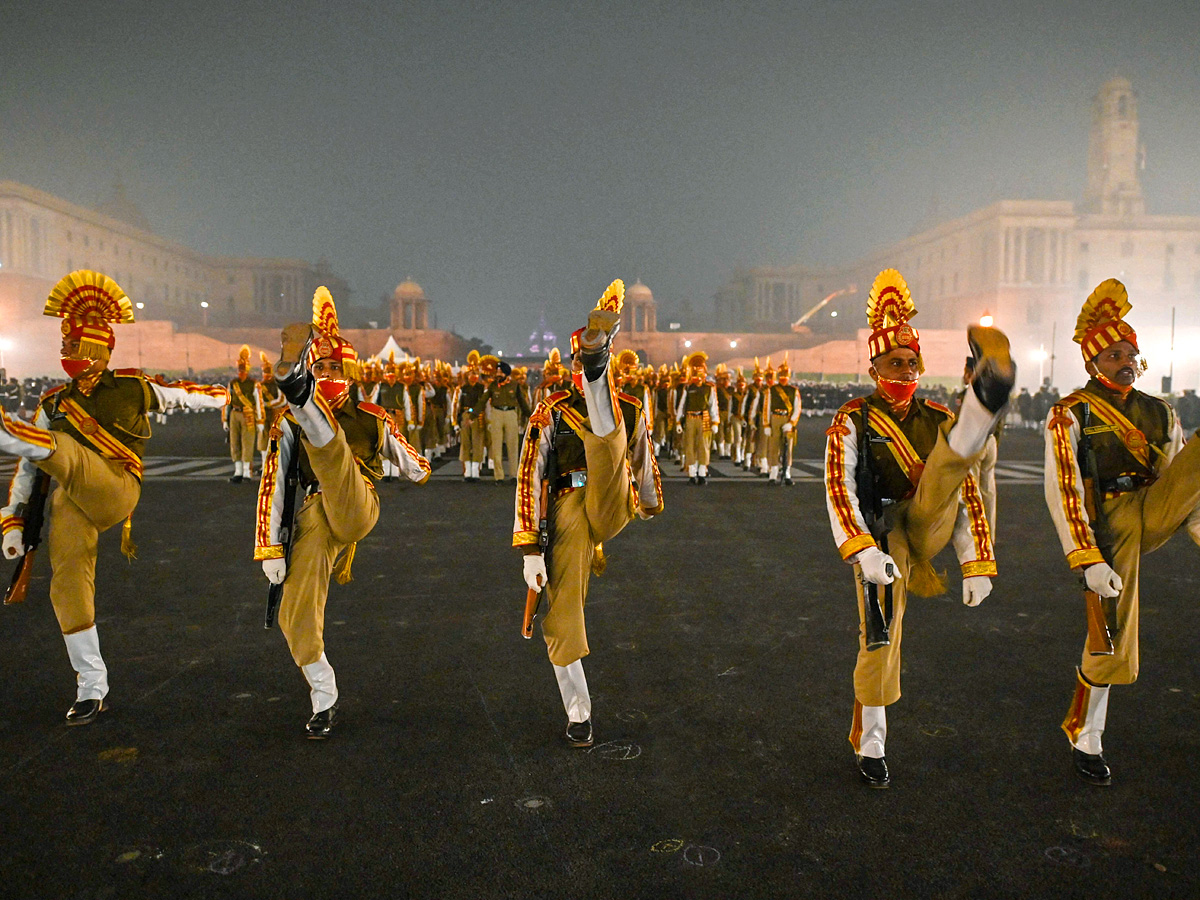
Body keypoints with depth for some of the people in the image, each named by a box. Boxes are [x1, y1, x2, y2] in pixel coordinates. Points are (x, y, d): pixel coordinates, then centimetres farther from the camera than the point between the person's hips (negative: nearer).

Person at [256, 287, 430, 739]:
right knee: (296, 617, -6)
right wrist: (270, 547, -1)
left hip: (356, 510, -2)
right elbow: (272, 484, 6)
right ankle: (324, 700, 14)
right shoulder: (290, 423, 11)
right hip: (313, 519, 2)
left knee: (331, 448, -29)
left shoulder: (374, 419, 12)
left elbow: (411, 466, 28)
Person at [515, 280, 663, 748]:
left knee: (606, 434, -19)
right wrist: (529, 549, -16)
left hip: (611, 509, 3)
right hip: (568, 516, -3)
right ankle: (578, 714, 13)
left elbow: (644, 461, 24)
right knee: (562, 619, 0)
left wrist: (650, 508, 37)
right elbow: (529, 478, -9)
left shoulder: (630, 409, 6)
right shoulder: (551, 412, -3)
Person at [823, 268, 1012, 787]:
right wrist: (863, 550, -31)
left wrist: (976, 563, 0)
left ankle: (990, 392, -59)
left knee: (951, 460, -24)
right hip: (882, 536, -2)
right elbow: (838, 489, -16)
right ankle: (870, 746, 19)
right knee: (880, 638, 0)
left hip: (929, 522, 2)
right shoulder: (853, 421, -3)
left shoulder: (936, 418, 9)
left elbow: (965, 492, 7)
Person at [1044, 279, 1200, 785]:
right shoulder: (1069, 416, -5)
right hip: (1110, 530, -5)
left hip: (1155, 513, 5)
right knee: (1112, 645, 0)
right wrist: (1088, 561, -21)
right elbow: (1062, 492, -14)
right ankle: (1084, 740, 18)